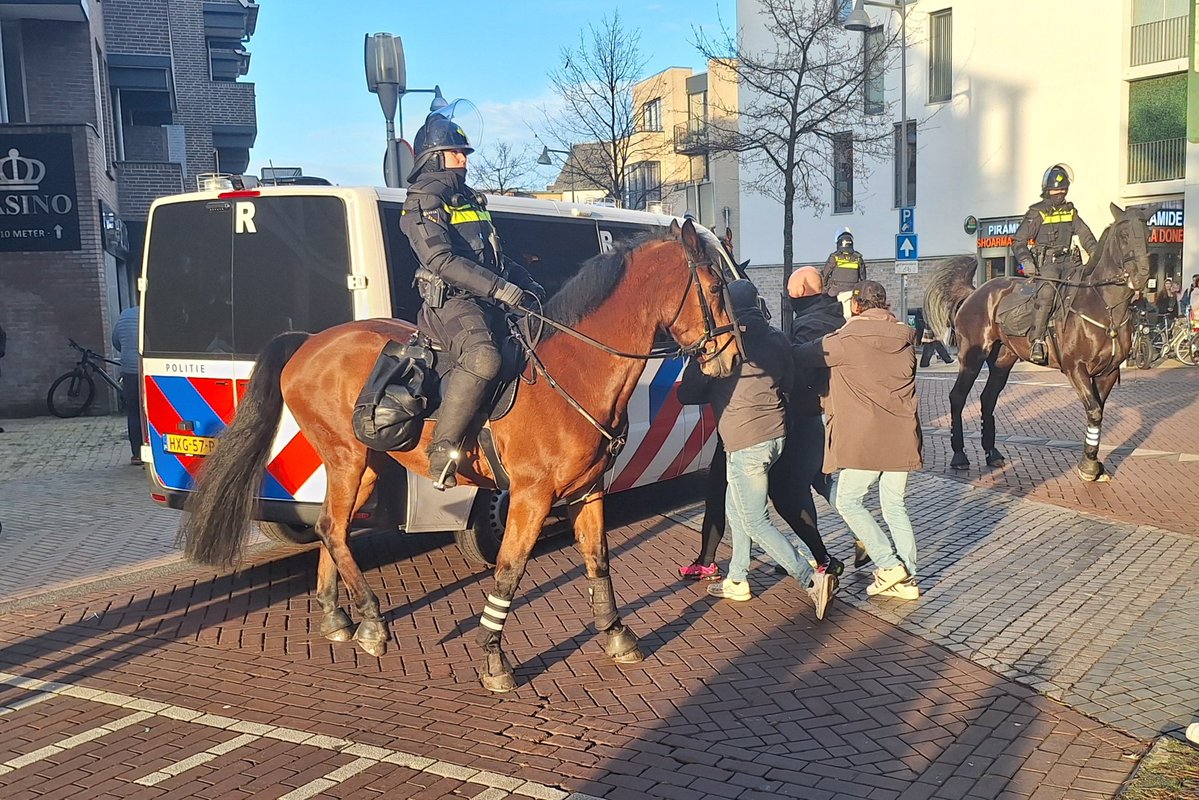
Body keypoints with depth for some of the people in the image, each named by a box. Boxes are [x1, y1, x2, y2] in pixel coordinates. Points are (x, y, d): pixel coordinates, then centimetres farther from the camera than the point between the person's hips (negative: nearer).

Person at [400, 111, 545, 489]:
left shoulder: (470, 200, 26)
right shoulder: (421, 205, -1)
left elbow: (496, 257, 31)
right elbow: (442, 261, -16)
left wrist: (528, 284, 15)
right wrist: (498, 287, -23)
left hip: (489, 304, 9)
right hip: (450, 303, -9)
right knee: (483, 357, -36)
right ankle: (443, 448, -29)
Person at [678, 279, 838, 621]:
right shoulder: (776, 338, 6)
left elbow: (688, 394, -5)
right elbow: (787, 383, 18)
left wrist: (713, 392, 14)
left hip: (744, 442, -7)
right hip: (775, 435, 8)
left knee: (755, 522, 1)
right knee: (736, 506, 22)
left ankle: (813, 579, -7)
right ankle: (737, 580, 29)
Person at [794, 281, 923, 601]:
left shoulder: (846, 340, -10)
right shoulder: (905, 338, 8)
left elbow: (801, 355, -4)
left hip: (864, 439, -6)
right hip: (902, 438, 6)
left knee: (847, 501, 8)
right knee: (894, 506, 14)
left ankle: (889, 565, 2)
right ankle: (906, 580, 16)